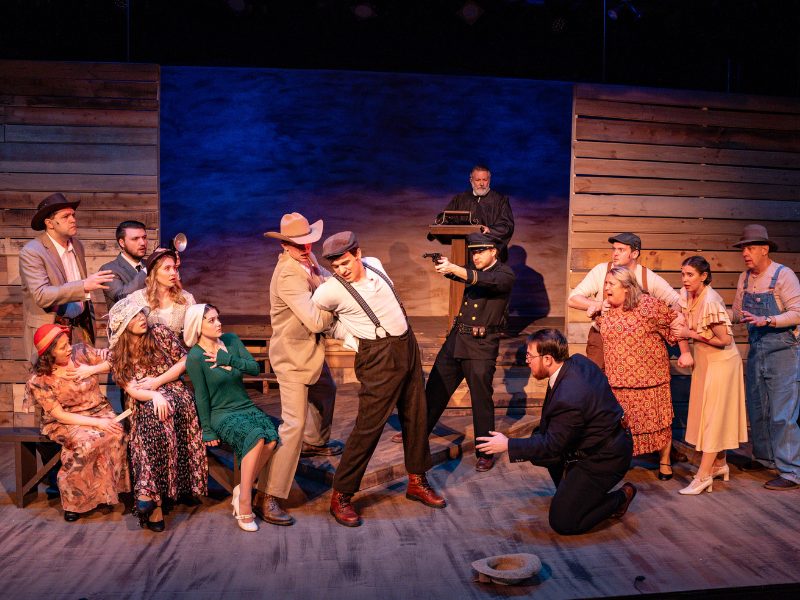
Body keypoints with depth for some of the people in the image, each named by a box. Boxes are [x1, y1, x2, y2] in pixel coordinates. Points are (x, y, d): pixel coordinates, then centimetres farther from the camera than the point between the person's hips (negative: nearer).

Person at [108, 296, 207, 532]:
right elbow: (132, 390, -3)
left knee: (159, 418, -34)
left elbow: (184, 361, 6)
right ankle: (156, 504, -35)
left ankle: (150, 493, -33)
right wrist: (155, 396, -24)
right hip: (145, 404, 0)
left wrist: (157, 382, -4)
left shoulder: (160, 332, 6)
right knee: (155, 413, -35)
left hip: (175, 394, 0)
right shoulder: (117, 355, 7)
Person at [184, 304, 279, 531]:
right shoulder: (195, 357, -7)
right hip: (221, 414, -5)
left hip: (247, 408, 5)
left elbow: (254, 368, 0)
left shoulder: (231, 340, 7)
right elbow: (201, 396, -5)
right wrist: (207, 431, -3)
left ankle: (242, 490, -8)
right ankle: (244, 505, -24)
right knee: (256, 436, -34)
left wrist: (227, 359, -12)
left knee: (272, 438, -26)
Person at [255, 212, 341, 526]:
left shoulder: (307, 260, -1)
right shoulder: (288, 274, -29)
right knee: (294, 424, -12)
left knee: (326, 392, 32)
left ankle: (314, 442, 57)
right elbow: (316, 321, -33)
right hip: (293, 357, -10)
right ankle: (267, 497, -5)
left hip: (310, 351, 10)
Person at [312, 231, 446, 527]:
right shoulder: (331, 289, -16)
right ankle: (340, 496, 7)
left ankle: (417, 482, 31)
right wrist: (350, 338, 2)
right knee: (369, 426, -7)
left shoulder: (375, 265, 1)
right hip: (378, 357, -7)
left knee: (416, 416, 13)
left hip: (407, 345, 7)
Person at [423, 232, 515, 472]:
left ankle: (485, 454, 12)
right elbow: (455, 274, 1)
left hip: (481, 346, -6)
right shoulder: (473, 270, 15)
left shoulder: (504, 274, -8)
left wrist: (454, 269, -39)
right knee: (435, 388, 14)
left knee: (482, 400, 0)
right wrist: (445, 266, -22)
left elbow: (487, 281, -27)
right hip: (456, 339, 7)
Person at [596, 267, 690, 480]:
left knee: (658, 419, 9)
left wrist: (685, 353, -7)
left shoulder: (648, 305, -12)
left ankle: (664, 461, 27)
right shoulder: (604, 312, 3)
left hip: (650, 377, -3)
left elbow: (676, 323, -7)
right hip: (618, 380, 3)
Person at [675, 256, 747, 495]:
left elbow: (724, 340, -24)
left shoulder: (711, 301, -25)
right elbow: (687, 325, 14)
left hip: (721, 360, -8)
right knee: (707, 413, 14)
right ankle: (720, 465, 28)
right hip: (704, 360, 8)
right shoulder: (687, 294, -1)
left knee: (713, 415, -4)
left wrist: (692, 335, -19)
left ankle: (704, 475, 0)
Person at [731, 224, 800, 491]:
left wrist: (766, 320, -26)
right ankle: (764, 457, 29)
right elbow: (737, 310, 16)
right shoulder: (745, 278, 8)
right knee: (757, 409, 14)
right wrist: (739, 316, -4)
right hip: (756, 351, 7)